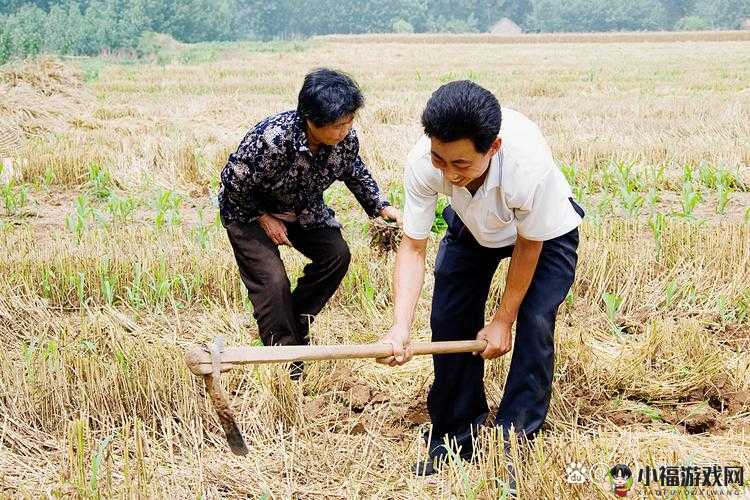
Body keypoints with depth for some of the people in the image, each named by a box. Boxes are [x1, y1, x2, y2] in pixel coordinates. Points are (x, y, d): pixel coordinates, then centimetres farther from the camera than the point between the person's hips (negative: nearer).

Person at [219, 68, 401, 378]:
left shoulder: (346, 139, -21)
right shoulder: (271, 139, -40)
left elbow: (355, 173, 3)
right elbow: (233, 182, -26)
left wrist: (381, 207, -7)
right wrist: (263, 218, -19)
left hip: (301, 209, 6)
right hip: (249, 209, -6)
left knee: (336, 254, -8)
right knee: (271, 280, -18)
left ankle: (295, 319, 15)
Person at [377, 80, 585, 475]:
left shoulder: (530, 165, -44)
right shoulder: (422, 162, -36)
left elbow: (528, 246, -25)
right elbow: (413, 247, -26)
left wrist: (503, 320, -17)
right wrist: (401, 326, -39)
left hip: (544, 231, -3)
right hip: (472, 227, 3)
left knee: (534, 325, -16)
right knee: (448, 320, -3)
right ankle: (455, 435, 14)